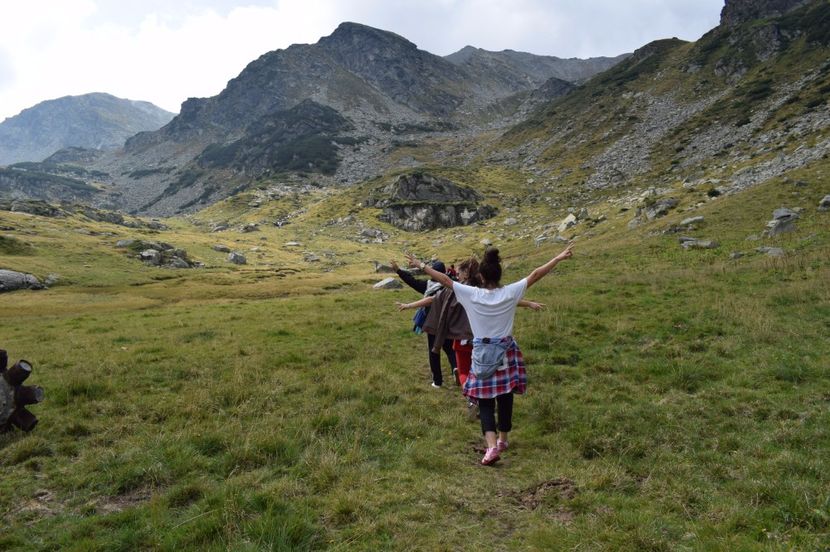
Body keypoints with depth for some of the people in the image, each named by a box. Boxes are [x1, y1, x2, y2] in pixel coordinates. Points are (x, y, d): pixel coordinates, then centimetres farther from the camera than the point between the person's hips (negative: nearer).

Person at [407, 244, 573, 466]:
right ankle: (502, 440, 31)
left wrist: (421, 265, 5)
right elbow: (535, 275, -3)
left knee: (485, 402, 3)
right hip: (506, 353, 2)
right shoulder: (509, 293, -8)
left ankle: (492, 446, -13)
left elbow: (445, 280, -4)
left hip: (483, 354, -2)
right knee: (505, 399, 15)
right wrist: (559, 258, 3)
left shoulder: (472, 295, -10)